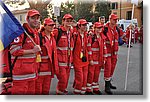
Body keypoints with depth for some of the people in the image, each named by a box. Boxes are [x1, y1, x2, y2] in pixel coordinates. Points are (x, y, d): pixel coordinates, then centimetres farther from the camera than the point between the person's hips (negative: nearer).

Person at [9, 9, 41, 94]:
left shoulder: (36, 33, 15)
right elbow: (14, 51, -20)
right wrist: (32, 51, -20)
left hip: (32, 71, 9)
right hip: (21, 71, -8)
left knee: (31, 92, 16)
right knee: (20, 92, -3)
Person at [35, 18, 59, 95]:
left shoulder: (52, 38, 12)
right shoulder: (39, 36, -12)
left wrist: (55, 67, 14)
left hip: (49, 67, 7)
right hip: (40, 66, -7)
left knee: (46, 89, 17)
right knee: (38, 89, 1)